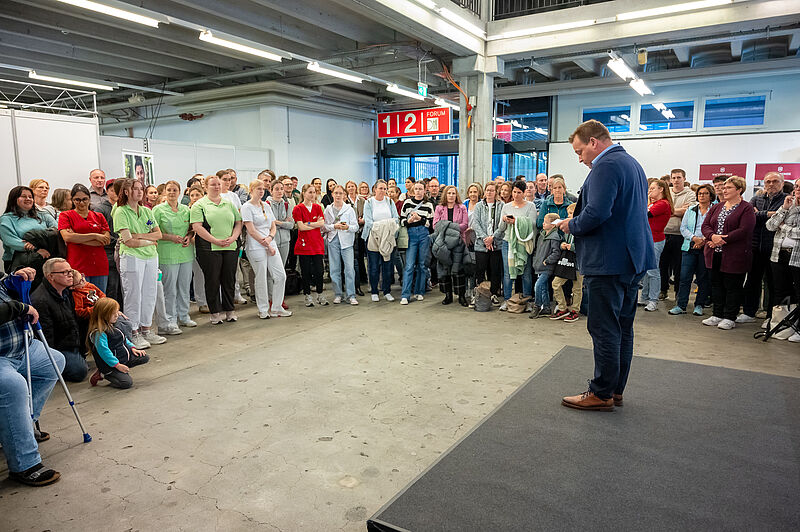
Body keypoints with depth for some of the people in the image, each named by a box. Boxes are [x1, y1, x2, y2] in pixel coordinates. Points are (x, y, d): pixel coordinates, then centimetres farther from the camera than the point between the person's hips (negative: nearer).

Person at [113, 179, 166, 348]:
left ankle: (146, 329, 22)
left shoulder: (147, 211, 13)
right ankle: (134, 333, 9)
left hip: (151, 257, 6)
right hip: (132, 257, -6)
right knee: (133, 296, -1)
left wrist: (138, 235, -9)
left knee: (150, 295, 10)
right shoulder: (121, 212, -5)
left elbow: (158, 234, 5)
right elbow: (129, 242, -13)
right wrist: (150, 241, -2)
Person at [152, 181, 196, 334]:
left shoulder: (186, 209, 12)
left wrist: (189, 237, -1)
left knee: (185, 286, 11)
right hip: (168, 255, -5)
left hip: (186, 252, 5)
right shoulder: (158, 210, -1)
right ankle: (169, 321, 5)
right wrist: (170, 237, -16)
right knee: (169, 289, -3)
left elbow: (192, 228, 20)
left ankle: (183, 316, 24)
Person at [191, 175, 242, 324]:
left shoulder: (229, 203, 16)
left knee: (229, 279, 7)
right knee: (212, 280, 1)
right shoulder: (199, 205, 1)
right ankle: (215, 312, 11)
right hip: (209, 249, -4)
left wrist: (233, 238, -5)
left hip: (231, 247, 4)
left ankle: (229, 310, 18)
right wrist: (216, 241, -15)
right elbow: (197, 227, -8)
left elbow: (238, 223, 14)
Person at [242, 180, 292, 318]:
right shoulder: (247, 207, -5)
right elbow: (251, 230, -11)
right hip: (256, 247, -6)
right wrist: (267, 245, -11)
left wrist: (270, 238, -7)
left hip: (271, 245, 6)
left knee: (281, 276, 2)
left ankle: (276, 308, 12)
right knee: (261, 278, -1)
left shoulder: (266, 206, 15)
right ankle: (263, 310, 13)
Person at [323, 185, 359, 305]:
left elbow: (356, 227, 2)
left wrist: (347, 227, -17)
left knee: (350, 268, -8)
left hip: (346, 241, -1)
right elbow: (323, 227, 4)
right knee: (335, 269, 4)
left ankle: (351, 295, -1)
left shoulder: (349, 209, 6)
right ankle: (338, 294, 15)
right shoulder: (328, 209, 9)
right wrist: (334, 226, -12)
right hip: (333, 241, 1)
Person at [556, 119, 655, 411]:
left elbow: (597, 212, -26)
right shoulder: (632, 163, 18)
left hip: (609, 261, -10)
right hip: (634, 257, 11)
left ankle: (601, 393, 8)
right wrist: (577, 221, 15)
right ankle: (616, 389, 26)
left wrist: (572, 225, -8)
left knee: (604, 329, -2)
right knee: (623, 327, 15)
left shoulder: (606, 165, -15)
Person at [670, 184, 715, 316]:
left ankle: (699, 305, 17)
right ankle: (681, 305, 4)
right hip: (689, 247, 2)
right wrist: (694, 238, -9)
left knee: (703, 278, 5)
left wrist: (704, 240, -17)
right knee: (685, 277, -1)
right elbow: (683, 228, 6)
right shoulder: (690, 210, 12)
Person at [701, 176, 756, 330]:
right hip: (715, 254, 6)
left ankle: (729, 318, 11)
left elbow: (744, 230, -16)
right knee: (716, 284, 11)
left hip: (734, 256, -6)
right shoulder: (716, 207, 15)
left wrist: (722, 240, -19)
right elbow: (705, 225, 7)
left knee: (732, 286, 2)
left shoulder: (746, 208, -5)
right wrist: (713, 236, -14)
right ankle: (717, 315, 21)